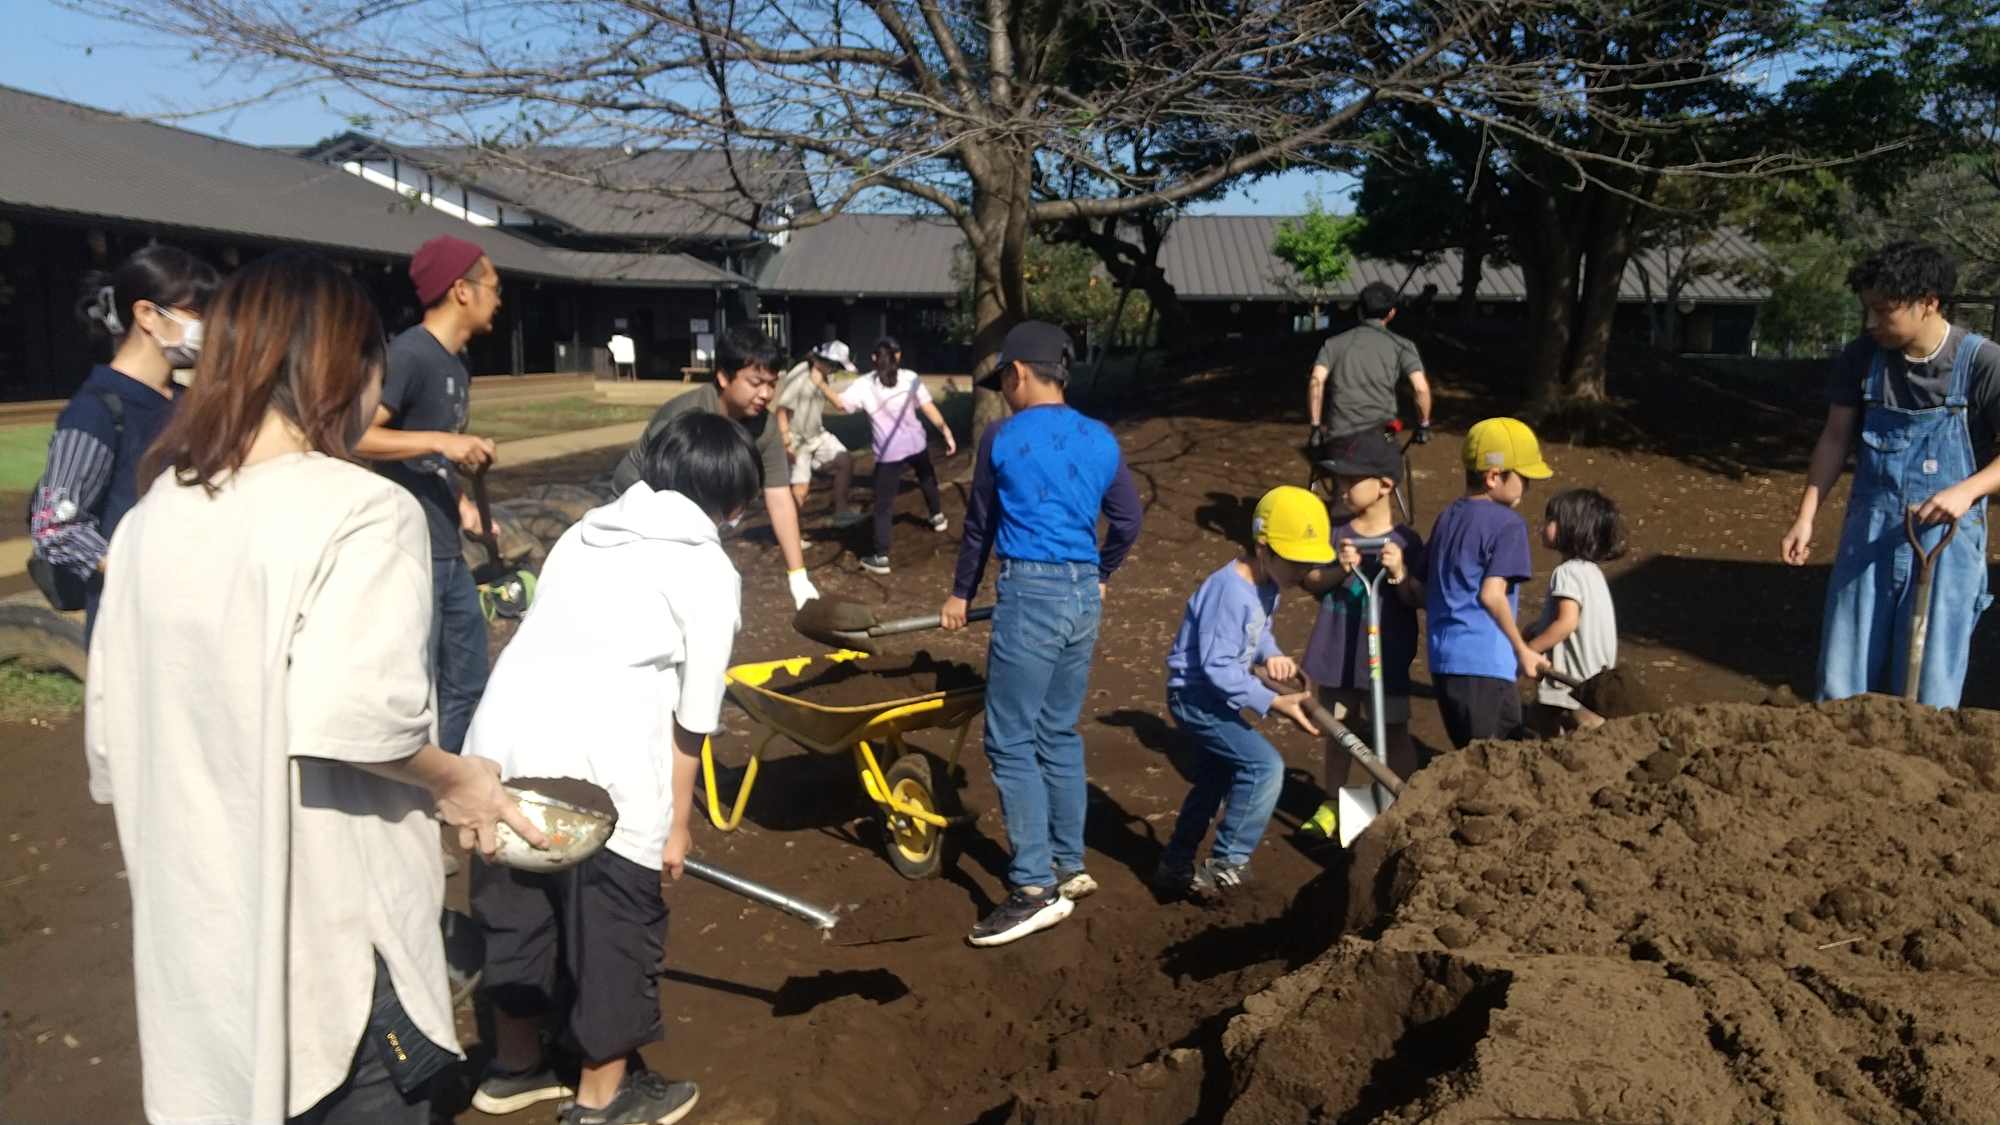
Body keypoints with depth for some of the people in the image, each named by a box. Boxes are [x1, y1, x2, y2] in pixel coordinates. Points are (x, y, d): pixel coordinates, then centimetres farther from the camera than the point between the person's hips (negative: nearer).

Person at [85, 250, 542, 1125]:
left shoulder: (155, 513, 3)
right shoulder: (361, 511, -17)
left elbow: (110, 723, 8)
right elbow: (354, 715, -30)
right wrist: (455, 783, -13)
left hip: (195, 907, 6)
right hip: (327, 918, -6)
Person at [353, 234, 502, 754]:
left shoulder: (456, 364, 13)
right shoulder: (409, 353, -15)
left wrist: (464, 503, 5)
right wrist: (441, 440, -30)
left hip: (449, 554, 10)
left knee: (467, 685, 17)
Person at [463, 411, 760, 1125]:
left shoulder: (588, 530, 19)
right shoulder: (708, 570, 1)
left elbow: (551, 638, 19)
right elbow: (692, 715, 1)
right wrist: (678, 820, 11)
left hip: (502, 729, 7)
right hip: (595, 759, -7)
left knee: (515, 901, 22)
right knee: (615, 918, 11)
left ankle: (514, 1068, 41)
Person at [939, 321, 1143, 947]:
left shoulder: (1003, 438, -5)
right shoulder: (1100, 441, 8)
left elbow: (980, 524, 5)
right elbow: (1127, 522, 15)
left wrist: (961, 592, 19)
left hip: (1029, 594, -7)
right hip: (1084, 596, 7)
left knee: (1011, 742, -2)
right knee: (1060, 735, 17)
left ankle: (1035, 889, -2)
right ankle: (1070, 866, 25)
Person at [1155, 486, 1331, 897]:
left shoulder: (1267, 585, -1)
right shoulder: (1230, 591, -29)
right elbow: (1217, 666, -30)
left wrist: (1272, 655, -9)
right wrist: (1274, 702, -30)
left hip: (1214, 696, 10)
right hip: (1196, 695, -10)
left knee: (1215, 779, 21)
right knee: (1264, 765, -18)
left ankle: (1176, 867, 37)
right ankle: (1225, 865, -6)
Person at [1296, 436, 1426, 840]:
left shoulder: (1406, 541, -9)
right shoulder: (1336, 534, -3)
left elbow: (1420, 600, -9)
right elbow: (1311, 584, -3)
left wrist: (1400, 574, -26)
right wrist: (1338, 570, -21)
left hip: (1386, 658, -3)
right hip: (1336, 654, 3)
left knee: (1393, 733, 7)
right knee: (1338, 730, 17)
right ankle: (1332, 803, 32)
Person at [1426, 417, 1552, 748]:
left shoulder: (1448, 517, 12)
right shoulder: (1507, 523, -10)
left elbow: (1424, 589, 12)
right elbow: (1491, 593, -17)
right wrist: (1522, 650, -9)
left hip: (1443, 658, 8)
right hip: (1483, 661, -8)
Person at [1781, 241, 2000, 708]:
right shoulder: (1861, 358, -1)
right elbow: (1835, 438, 8)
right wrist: (1805, 517, 4)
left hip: (1945, 540, -3)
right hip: (1868, 538, 3)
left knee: (1928, 694, 3)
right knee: (1841, 687, 9)